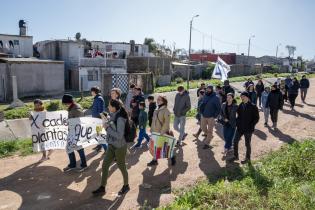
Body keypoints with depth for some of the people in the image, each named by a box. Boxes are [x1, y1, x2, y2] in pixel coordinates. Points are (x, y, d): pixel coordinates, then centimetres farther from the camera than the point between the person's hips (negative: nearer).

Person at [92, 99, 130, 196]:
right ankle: (102, 188, 23)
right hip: (112, 146, 8)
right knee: (104, 165, 9)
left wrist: (107, 128, -22)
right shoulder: (113, 116, 0)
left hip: (120, 147, -8)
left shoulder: (120, 119, -24)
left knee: (121, 167, 11)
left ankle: (126, 186, 35)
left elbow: (119, 136, -27)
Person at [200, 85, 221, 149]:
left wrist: (215, 116, -12)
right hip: (203, 116, 5)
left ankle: (207, 143, 13)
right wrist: (202, 112, 5)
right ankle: (210, 136, 44)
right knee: (203, 128, 17)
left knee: (209, 130, 3)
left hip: (211, 117, -5)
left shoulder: (215, 98, -12)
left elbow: (219, 108, -9)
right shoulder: (205, 96, 2)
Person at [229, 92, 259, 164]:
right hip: (240, 128, 5)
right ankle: (236, 156, 25)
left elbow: (256, 118, -9)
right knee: (235, 141, 8)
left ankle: (248, 158, 26)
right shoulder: (240, 105, 5)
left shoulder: (253, 106, -11)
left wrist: (251, 126, -16)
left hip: (248, 129, -5)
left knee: (247, 144, 8)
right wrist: (237, 123, 2)